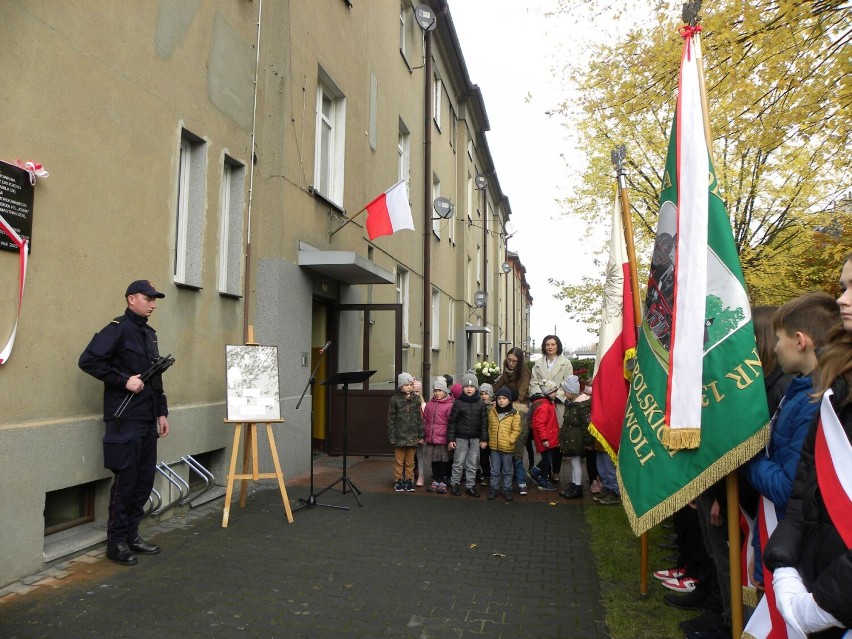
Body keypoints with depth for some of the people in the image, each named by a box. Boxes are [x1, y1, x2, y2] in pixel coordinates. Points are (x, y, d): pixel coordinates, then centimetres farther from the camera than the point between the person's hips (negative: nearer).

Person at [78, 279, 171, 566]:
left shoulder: (149, 333, 16)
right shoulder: (118, 329, -9)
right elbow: (88, 360, -18)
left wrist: (162, 412, 18)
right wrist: (124, 380, -19)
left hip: (147, 421, 8)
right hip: (124, 421, -8)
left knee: (145, 480, 12)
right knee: (125, 481, 0)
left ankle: (132, 535, 25)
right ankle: (116, 542, 13)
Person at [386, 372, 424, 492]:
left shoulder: (416, 399, 4)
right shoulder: (395, 399, -4)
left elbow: (420, 418, 5)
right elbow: (391, 419, -3)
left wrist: (421, 435, 3)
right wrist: (391, 436, -5)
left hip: (412, 436, 2)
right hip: (399, 436, -2)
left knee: (410, 462, 11)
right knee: (399, 461, 7)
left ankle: (409, 481, 22)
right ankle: (398, 481, 19)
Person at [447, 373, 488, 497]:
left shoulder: (480, 403, 2)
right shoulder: (458, 403, -4)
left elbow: (484, 422, 5)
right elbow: (452, 421, -3)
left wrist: (484, 439, 2)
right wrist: (451, 439, -6)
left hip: (475, 439, 2)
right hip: (461, 438, -2)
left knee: (473, 464, 8)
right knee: (458, 463, 4)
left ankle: (470, 486, 19)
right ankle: (454, 484, 19)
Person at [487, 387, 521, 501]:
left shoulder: (514, 414, -8)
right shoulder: (492, 411, 3)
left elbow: (516, 430, -7)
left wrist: (510, 440, -13)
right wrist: (491, 438, 5)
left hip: (507, 447, -3)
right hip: (494, 446, 3)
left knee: (507, 471, 10)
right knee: (495, 470, 13)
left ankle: (507, 490, 22)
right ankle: (494, 489, 24)